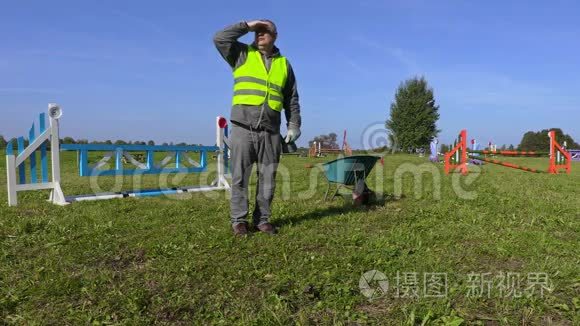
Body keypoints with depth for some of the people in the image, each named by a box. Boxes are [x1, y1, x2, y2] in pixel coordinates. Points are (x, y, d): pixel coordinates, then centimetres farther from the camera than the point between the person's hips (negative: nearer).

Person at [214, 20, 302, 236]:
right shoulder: (242, 55, 11)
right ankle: (239, 220, 11)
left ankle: (262, 219, 17)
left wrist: (293, 125, 6)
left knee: (268, 178, 5)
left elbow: (292, 99, 15)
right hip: (243, 129, -2)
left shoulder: (284, 63, 16)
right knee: (240, 177, 1)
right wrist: (247, 26, 0)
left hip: (270, 132, 2)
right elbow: (220, 39, -4)